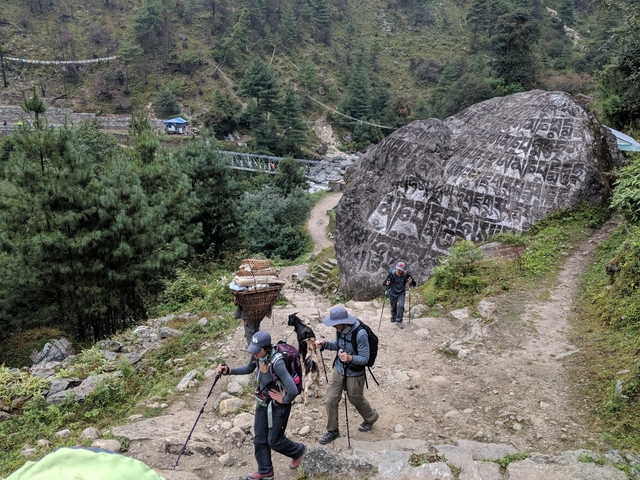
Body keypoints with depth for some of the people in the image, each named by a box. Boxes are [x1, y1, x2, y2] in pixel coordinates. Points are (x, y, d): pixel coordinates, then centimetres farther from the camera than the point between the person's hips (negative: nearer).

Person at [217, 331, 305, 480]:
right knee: (259, 439, 14)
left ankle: (298, 451, 39)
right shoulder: (257, 356, -13)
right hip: (262, 402, 7)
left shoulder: (277, 362, -36)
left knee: (274, 441, 9)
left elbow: (293, 391, -39)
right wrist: (228, 371, -2)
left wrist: (284, 400, -19)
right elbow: (249, 369, 11)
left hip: (278, 406, -7)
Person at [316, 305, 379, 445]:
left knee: (356, 400, 17)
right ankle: (332, 431, 27)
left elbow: (365, 359, -24)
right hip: (339, 369, 5)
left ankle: (371, 418, 50)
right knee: (331, 399, 5)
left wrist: (350, 358, -43)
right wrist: (325, 344, -10)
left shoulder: (360, 334, -30)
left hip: (355, 374, -5)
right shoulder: (340, 329, -11)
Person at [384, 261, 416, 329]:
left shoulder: (406, 275, -13)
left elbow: (414, 284, -2)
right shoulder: (392, 273, -17)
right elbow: (385, 283, -7)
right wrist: (387, 284, -31)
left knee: (400, 306, -19)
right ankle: (393, 320, 37)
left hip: (401, 293, 0)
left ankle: (399, 321, -7)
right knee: (393, 308, 11)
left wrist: (411, 281, -25)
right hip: (393, 294, 0)